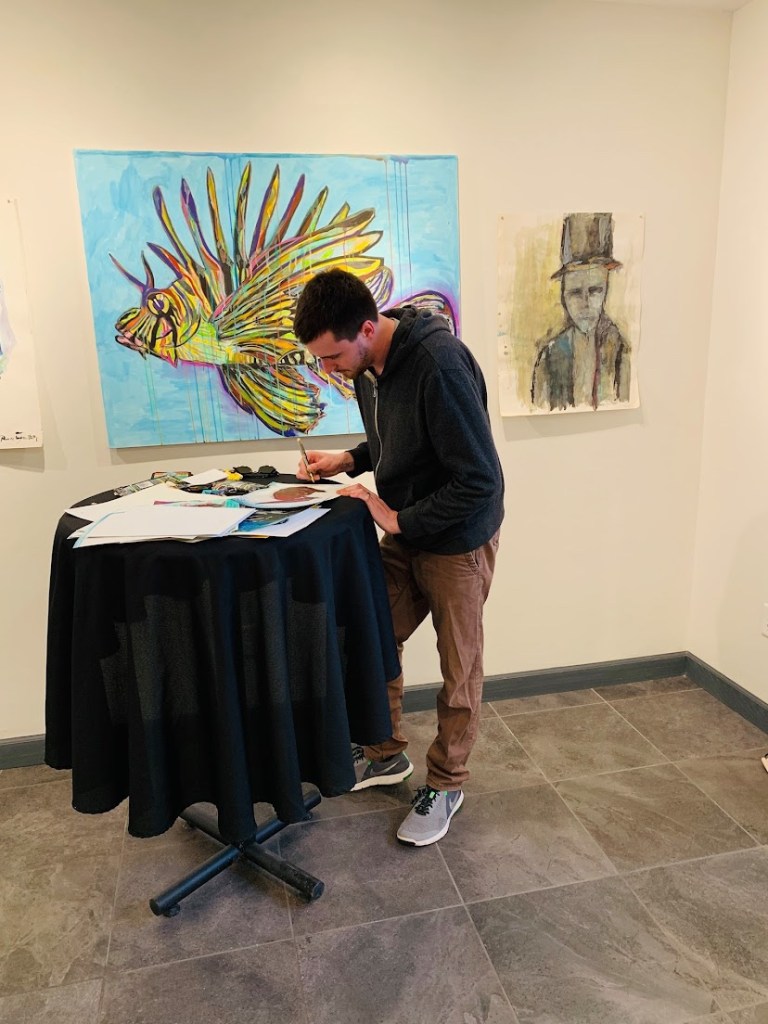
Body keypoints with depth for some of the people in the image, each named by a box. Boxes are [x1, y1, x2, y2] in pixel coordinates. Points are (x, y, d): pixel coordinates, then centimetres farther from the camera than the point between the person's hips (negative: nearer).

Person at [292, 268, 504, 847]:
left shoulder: (438, 363, -28)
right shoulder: (366, 364, -1)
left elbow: (480, 480, -28)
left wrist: (399, 519, -21)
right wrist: (349, 461, -3)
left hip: (457, 539, -7)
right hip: (402, 534, 8)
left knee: (458, 670, 9)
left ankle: (446, 785, 31)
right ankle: (387, 754, 37)